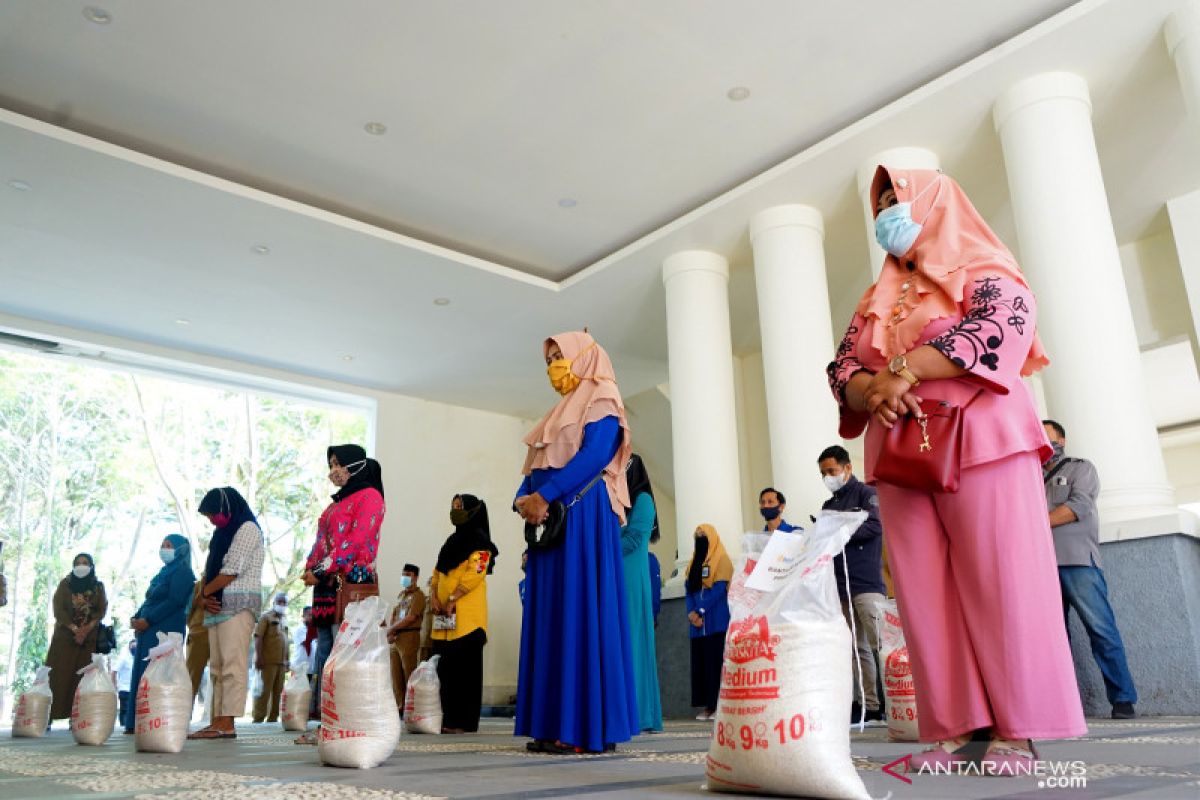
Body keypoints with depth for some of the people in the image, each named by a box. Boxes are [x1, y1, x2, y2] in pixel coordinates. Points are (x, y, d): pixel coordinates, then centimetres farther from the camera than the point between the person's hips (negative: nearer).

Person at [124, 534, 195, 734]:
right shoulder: (164, 572, 23)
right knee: (142, 674, 6)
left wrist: (147, 620, -17)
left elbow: (175, 601, -15)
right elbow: (149, 600, 21)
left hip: (165, 632, -9)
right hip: (149, 632, 9)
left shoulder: (182, 572, -3)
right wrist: (136, 617, 2)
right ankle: (138, 722, 10)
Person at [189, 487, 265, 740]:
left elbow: (232, 571, -11)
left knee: (232, 664, -12)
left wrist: (204, 592, -1)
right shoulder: (223, 533, 24)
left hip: (238, 603, -9)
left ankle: (226, 724, -16)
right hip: (218, 605, 9)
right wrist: (206, 597, 1)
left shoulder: (247, 528, -2)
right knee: (217, 667, 5)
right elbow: (211, 570, 18)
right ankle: (218, 721, 5)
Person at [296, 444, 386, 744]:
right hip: (327, 585, 9)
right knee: (325, 651, 6)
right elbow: (322, 540, 21)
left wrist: (322, 570, -16)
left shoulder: (369, 497, -3)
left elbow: (356, 540, -14)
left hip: (350, 583, -9)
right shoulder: (338, 502, 24)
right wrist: (311, 568, 4)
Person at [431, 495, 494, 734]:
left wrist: (452, 599, -17)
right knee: (446, 668, 7)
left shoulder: (480, 541, -3)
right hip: (445, 616, 8)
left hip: (467, 616, -8)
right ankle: (449, 720, 13)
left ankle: (465, 722, -3)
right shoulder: (452, 541, 22)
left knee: (465, 668, -7)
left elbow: (474, 573, -15)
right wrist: (434, 596, 2)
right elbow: (437, 573, 20)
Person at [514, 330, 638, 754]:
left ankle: (587, 725, -8)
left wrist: (544, 496, -19)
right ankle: (555, 723, 6)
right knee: (550, 616, 4)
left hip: (583, 517, -9)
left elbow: (594, 455, -15)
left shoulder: (601, 402, 1)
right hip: (548, 520, 9)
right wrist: (523, 499, -3)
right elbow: (533, 468, 18)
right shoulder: (558, 414, 26)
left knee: (581, 612, -10)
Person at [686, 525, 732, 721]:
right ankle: (707, 705, 6)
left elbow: (720, 588, -11)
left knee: (716, 662, -8)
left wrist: (701, 611, -15)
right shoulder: (694, 563, 19)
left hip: (717, 621, -6)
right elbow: (689, 589, 11)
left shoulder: (722, 560, -1)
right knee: (700, 662, 3)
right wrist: (691, 612, -5)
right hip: (698, 623, 6)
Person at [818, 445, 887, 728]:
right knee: (858, 649, 6)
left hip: (867, 583, -7)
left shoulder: (866, 494, 2)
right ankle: (870, 708, 8)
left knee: (879, 645, -11)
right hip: (840, 586, 7)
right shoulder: (829, 506, 22)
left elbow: (875, 526, -13)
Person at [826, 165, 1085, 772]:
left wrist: (905, 369, -17)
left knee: (997, 581, -8)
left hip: (979, 441, -5)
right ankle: (958, 727, 1)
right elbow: (841, 366, 13)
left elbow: (1005, 321, -11)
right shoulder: (877, 300, 23)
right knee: (926, 591, -2)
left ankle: (1016, 729, -1)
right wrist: (870, 391, -12)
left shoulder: (980, 268, 9)